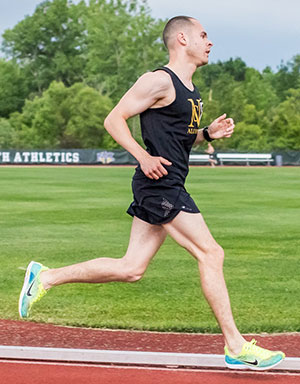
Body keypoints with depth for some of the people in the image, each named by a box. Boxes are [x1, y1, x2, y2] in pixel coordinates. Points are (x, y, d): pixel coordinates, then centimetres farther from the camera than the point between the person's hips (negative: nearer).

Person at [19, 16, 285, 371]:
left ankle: (45, 277, 18)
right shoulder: (160, 81, -10)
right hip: (159, 185, -10)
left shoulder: (190, 90, 19)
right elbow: (114, 119, -10)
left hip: (167, 187, 10)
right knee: (210, 254, -9)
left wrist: (209, 133, 10)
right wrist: (143, 157, -21)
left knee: (131, 268, 9)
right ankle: (235, 347, -3)